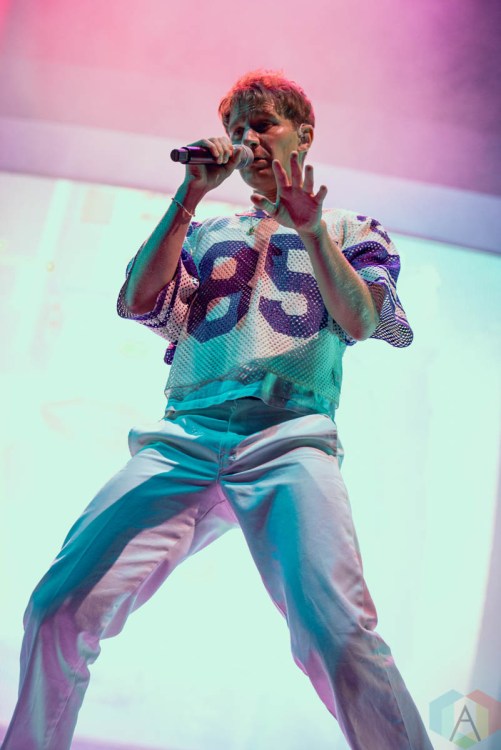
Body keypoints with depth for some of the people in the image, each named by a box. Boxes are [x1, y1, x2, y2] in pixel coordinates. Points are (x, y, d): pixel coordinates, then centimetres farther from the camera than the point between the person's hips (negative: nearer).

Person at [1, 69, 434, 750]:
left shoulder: (349, 230, 22)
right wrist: (190, 195, 7)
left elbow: (364, 323, 4)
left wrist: (311, 231, -9)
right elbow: (136, 303, 12)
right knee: (60, 610, -13)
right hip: (184, 439, 3)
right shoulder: (206, 233, 29)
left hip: (290, 437, -2)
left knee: (337, 635, -27)